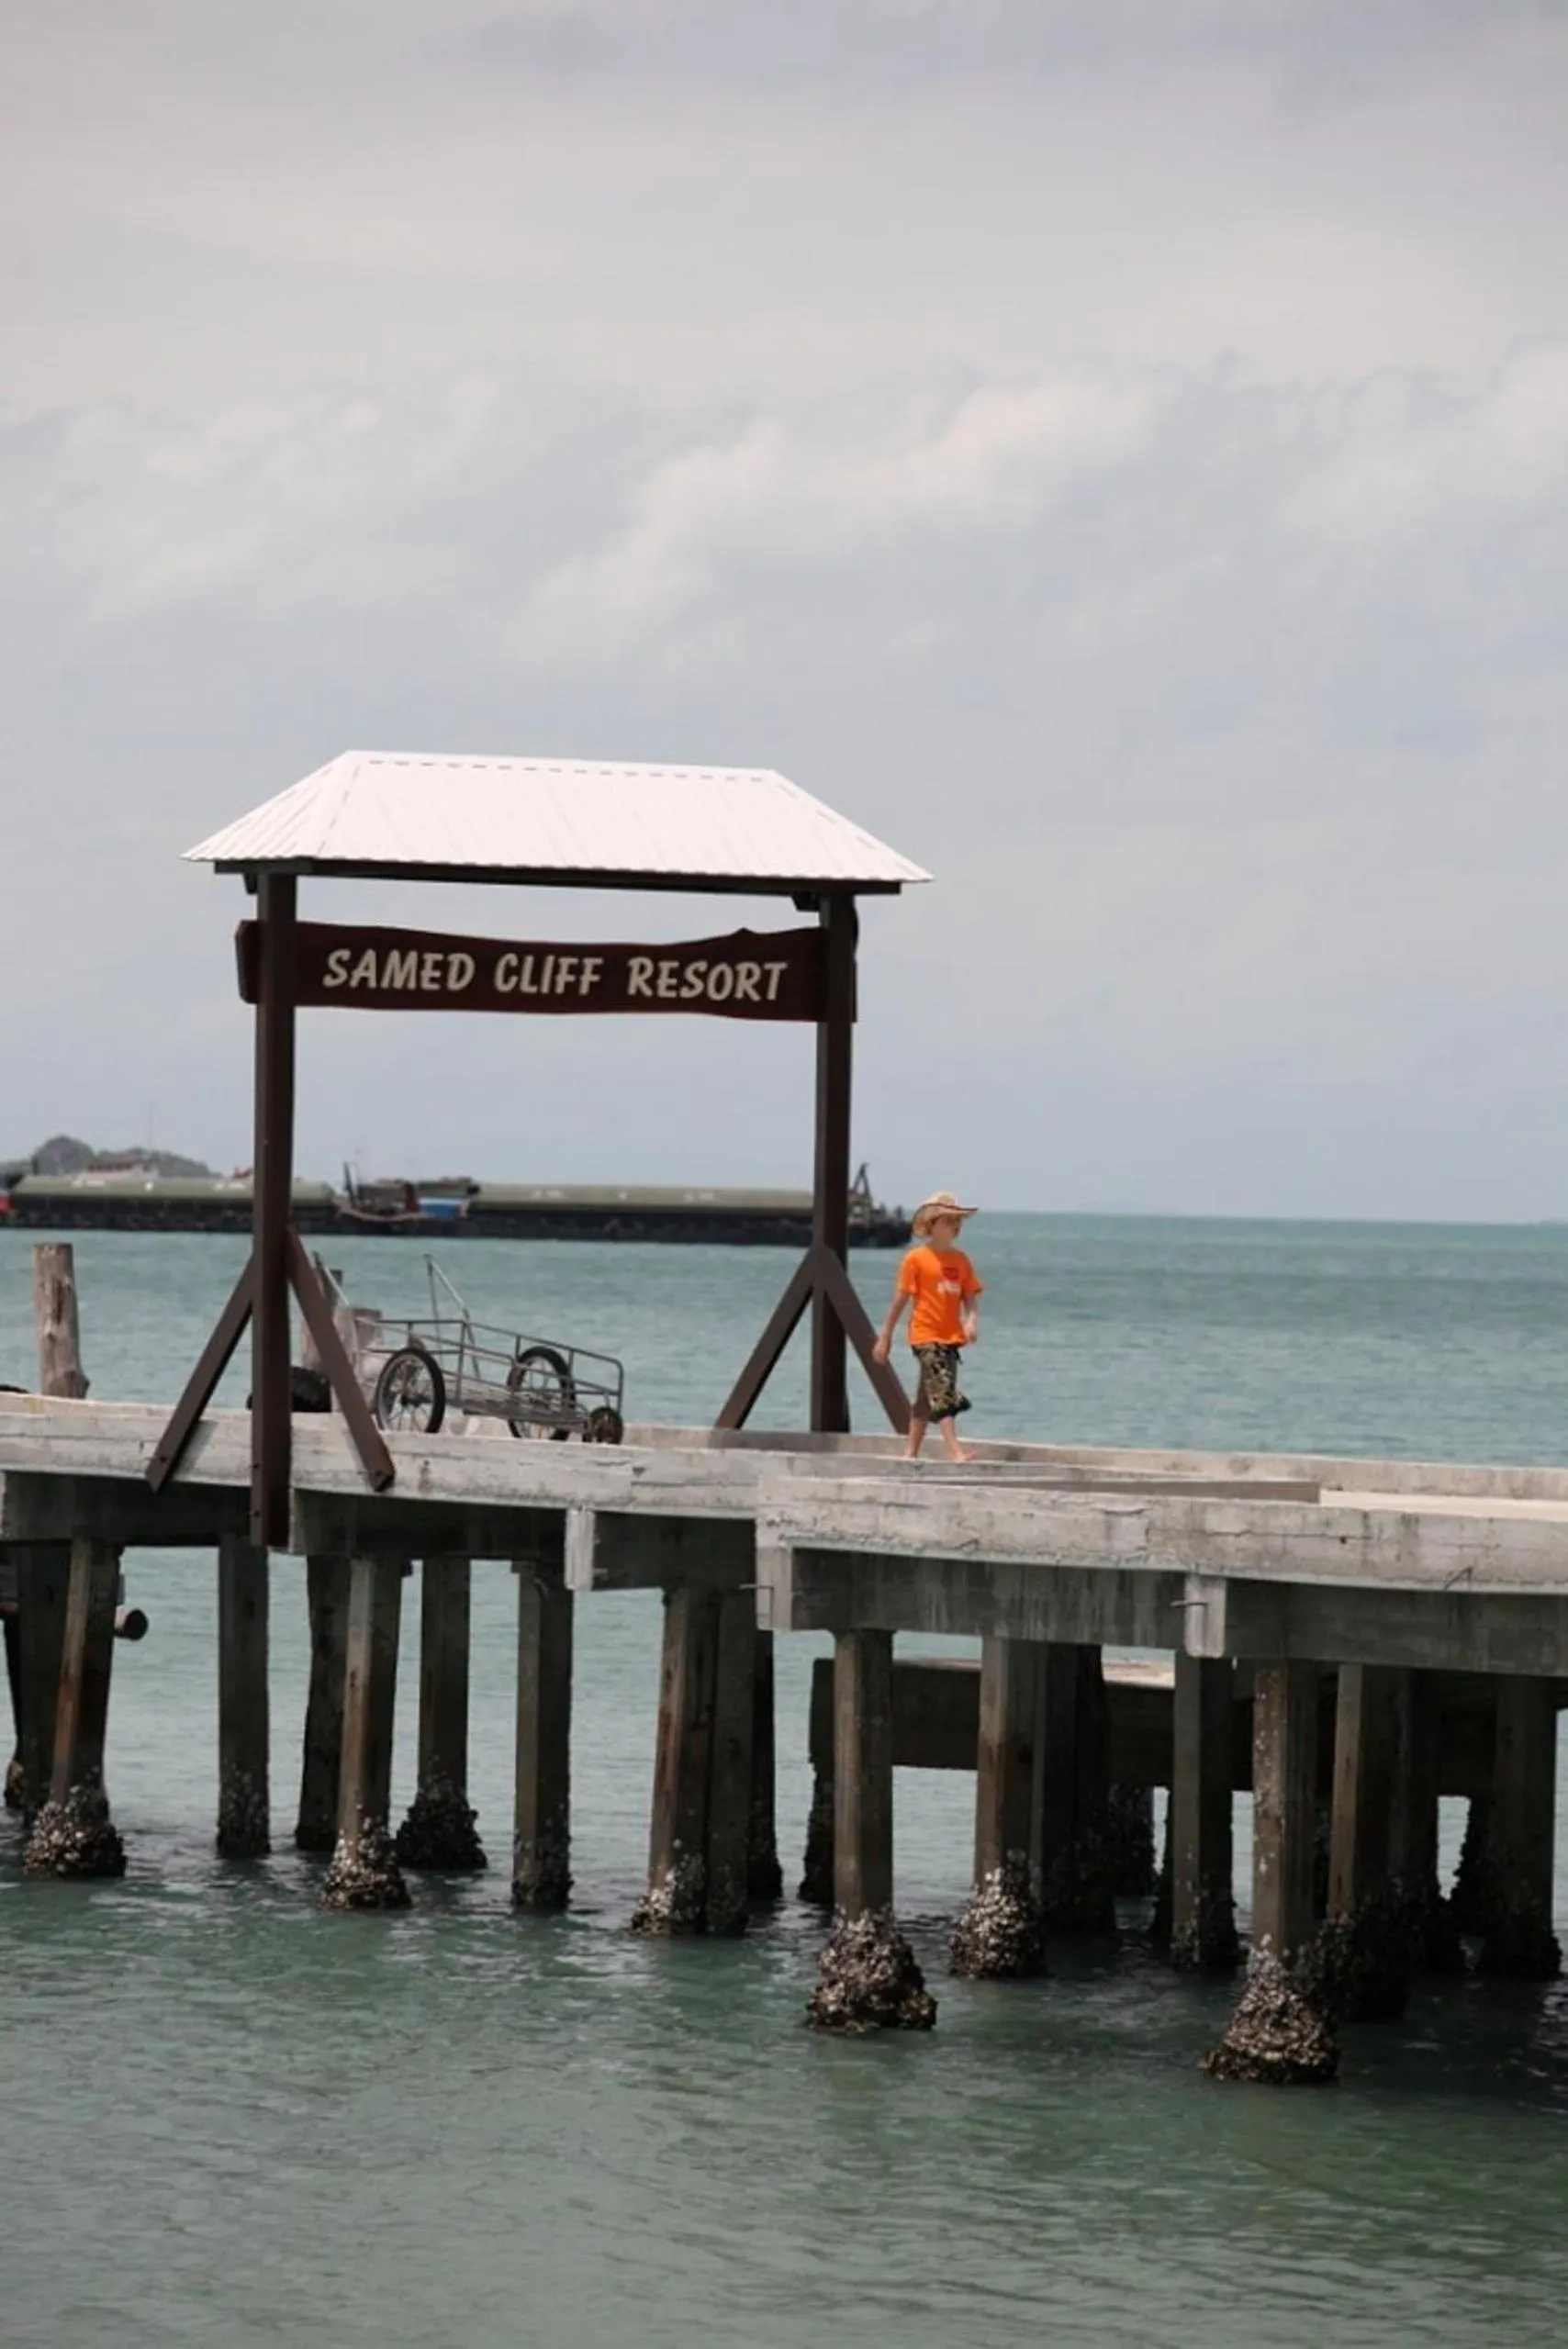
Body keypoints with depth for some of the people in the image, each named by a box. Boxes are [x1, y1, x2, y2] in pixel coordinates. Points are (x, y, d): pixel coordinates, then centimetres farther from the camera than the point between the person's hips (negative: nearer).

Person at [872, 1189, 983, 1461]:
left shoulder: (960, 1260, 11)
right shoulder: (916, 1259, -4)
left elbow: (969, 1298, 9)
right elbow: (900, 1300, -1)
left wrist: (971, 1321, -12)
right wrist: (885, 1337, 2)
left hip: (951, 1337, 6)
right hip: (926, 1334, -6)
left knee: (927, 1396, 12)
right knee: (943, 1390, -17)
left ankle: (911, 1451, 19)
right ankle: (954, 1449, -26)